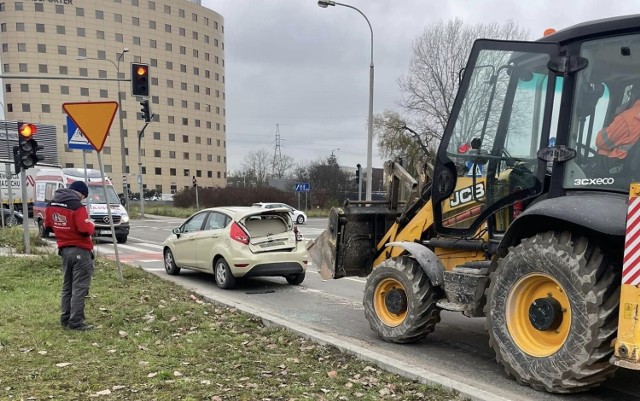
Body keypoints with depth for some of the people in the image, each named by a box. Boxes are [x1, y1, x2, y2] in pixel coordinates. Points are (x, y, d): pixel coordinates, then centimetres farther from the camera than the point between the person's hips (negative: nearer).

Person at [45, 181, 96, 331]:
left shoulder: (51, 205, 6)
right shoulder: (77, 206, -18)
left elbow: (49, 226, 16)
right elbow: (86, 230, -24)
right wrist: (92, 225, -4)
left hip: (64, 250, 8)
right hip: (80, 251, -7)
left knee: (67, 286, 17)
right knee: (79, 288, -3)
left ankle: (65, 318, 21)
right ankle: (76, 322, -3)